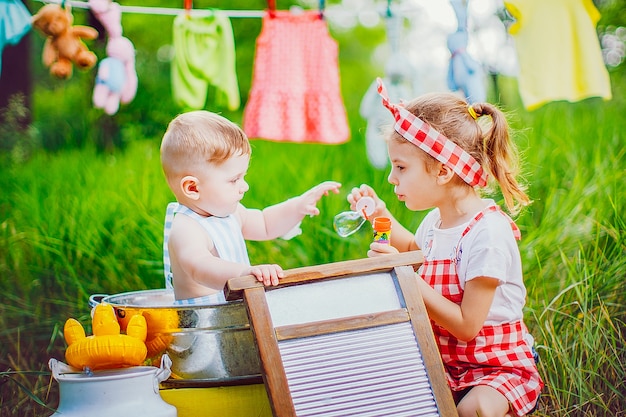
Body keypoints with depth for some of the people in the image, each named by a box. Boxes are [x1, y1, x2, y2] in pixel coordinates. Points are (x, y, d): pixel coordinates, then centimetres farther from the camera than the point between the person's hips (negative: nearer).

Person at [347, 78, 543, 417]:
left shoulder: (487, 233, -23)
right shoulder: (437, 220, 2)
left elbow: (466, 326, -24)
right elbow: (415, 249, 30)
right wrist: (383, 218, 13)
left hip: (498, 366, -7)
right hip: (445, 360, 7)